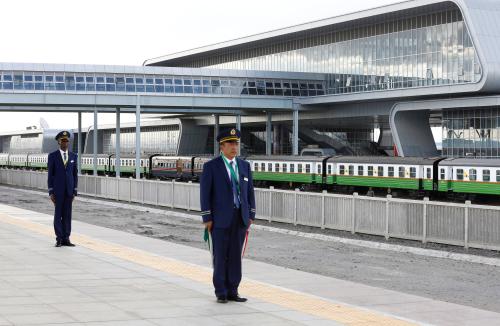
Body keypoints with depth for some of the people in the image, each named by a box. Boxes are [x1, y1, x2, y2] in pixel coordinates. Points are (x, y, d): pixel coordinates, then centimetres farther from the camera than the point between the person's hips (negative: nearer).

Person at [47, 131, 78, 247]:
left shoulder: (73, 156, 7)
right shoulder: (52, 156, -2)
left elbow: (75, 175, 8)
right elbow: (50, 175, -3)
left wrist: (75, 191, 2)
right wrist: (51, 192, -8)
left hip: (69, 190, 3)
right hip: (57, 189, -3)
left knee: (67, 214, 4)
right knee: (58, 214, 0)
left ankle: (66, 238, 7)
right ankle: (59, 239, 6)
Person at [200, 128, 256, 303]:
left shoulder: (244, 165, 9)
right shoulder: (211, 166, -6)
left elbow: (250, 191, 11)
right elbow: (205, 194, -7)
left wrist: (251, 216, 5)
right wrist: (207, 219, -11)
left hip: (240, 218, 4)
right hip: (220, 218, -4)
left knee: (236, 256, 6)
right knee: (220, 256, 1)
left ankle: (232, 291, 13)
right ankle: (221, 293, 10)